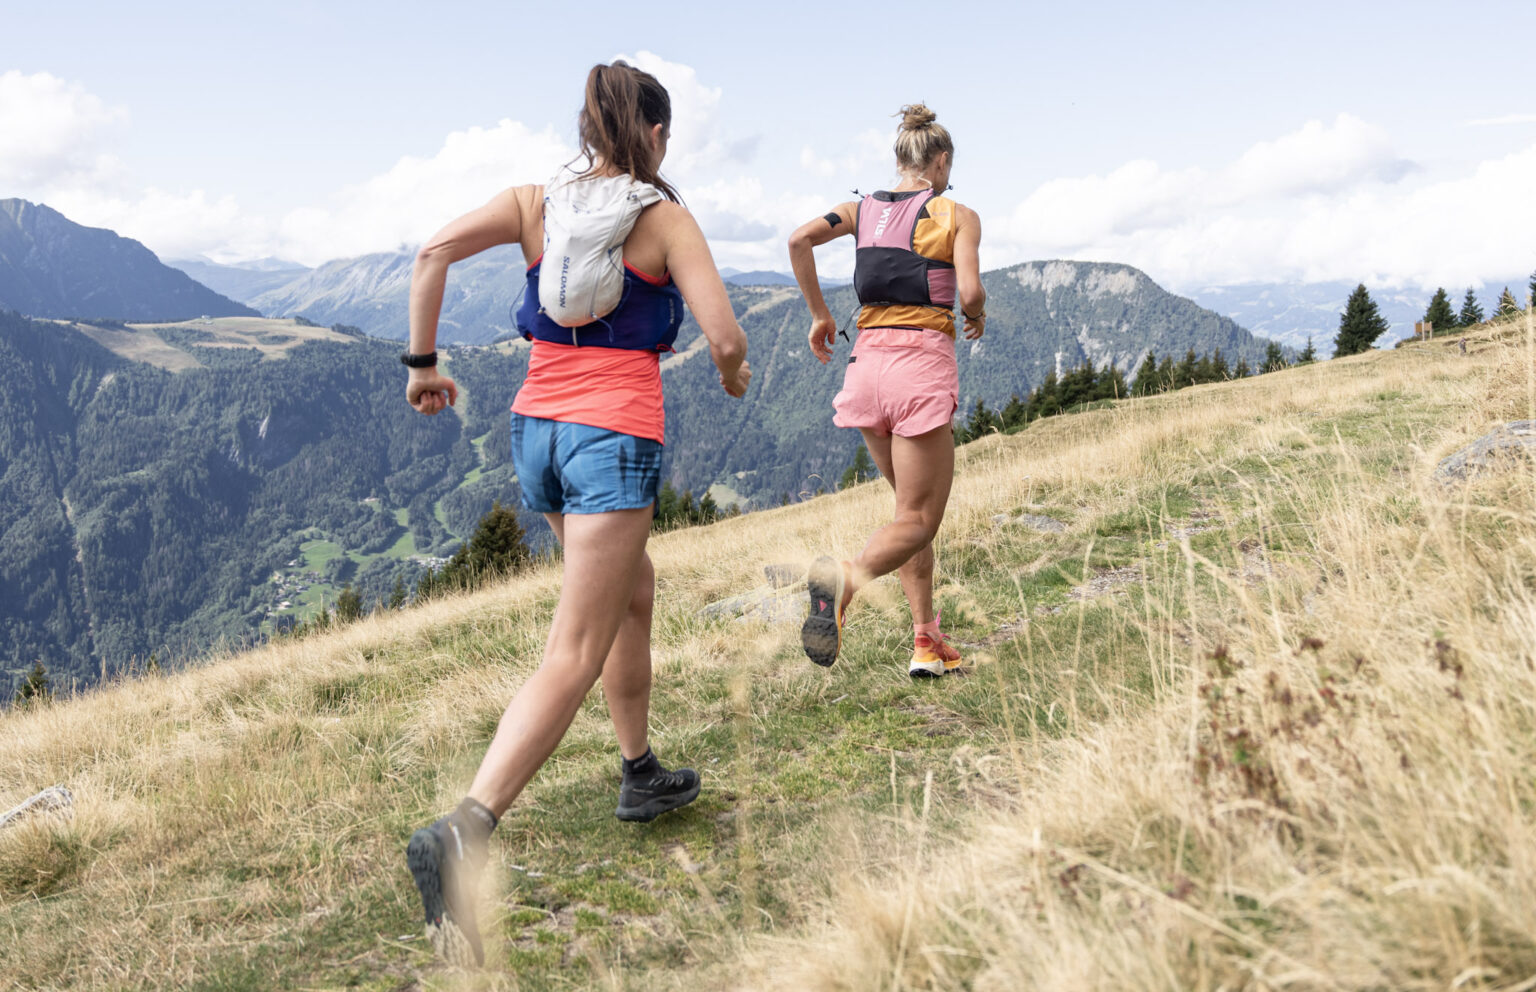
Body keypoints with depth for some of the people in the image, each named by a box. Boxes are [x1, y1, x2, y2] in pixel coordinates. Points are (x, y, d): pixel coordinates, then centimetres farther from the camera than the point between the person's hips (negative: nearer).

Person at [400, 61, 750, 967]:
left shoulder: (535, 202, 9)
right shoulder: (666, 218, -2)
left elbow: (436, 252, -5)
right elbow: (724, 335, -10)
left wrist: (422, 362, 2)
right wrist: (735, 373, 12)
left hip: (536, 426, 6)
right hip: (617, 435, -6)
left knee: (635, 593, 27)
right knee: (574, 658, -10)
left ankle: (642, 774, 36)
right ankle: (465, 834, -25)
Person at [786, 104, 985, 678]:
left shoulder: (862, 209, 12)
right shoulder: (957, 215, 1)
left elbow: (801, 238, -3)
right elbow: (969, 291, -12)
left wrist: (818, 314, 5)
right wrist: (976, 318, 10)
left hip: (868, 361, 5)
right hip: (923, 363, -5)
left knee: (915, 507, 19)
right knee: (917, 519, -1)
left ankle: (926, 640, 16)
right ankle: (846, 580, -33)